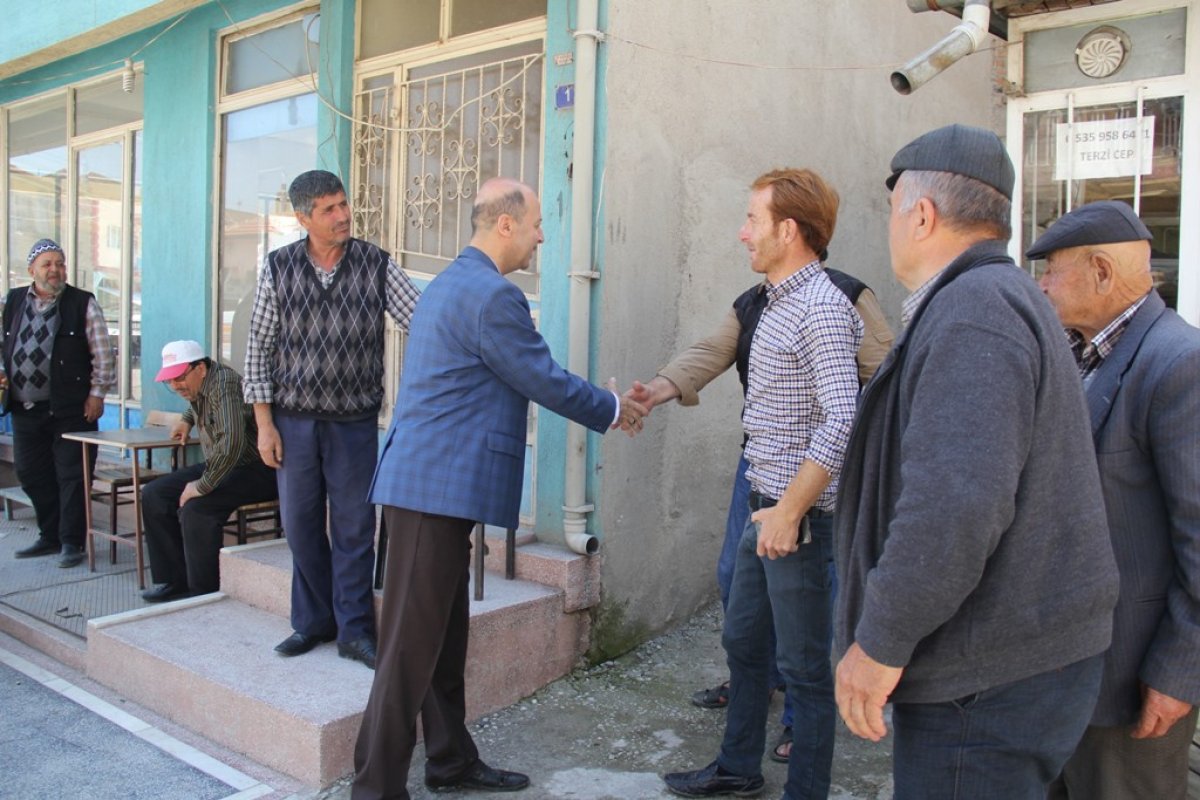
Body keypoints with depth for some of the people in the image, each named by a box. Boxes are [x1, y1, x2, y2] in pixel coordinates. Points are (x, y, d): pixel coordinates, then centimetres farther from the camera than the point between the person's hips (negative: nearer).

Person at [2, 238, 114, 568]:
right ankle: (50, 537, 27)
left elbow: (102, 354, -3)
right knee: (31, 475, 12)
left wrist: (97, 393, -7)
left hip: (70, 408, -5)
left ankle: (72, 542, 9)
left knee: (71, 476, 0)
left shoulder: (83, 303, -2)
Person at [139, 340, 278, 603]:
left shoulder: (224, 384, -22)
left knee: (196, 508, -30)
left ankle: (204, 592, -13)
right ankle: (175, 581, 8)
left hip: (258, 470, -10)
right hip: (224, 465, 10)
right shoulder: (196, 387, 8)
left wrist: (203, 485, -28)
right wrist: (187, 420, 21)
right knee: (154, 494, 3)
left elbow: (231, 443, -35)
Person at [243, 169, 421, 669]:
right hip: (294, 419, 1)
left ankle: (353, 629, 16)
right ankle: (312, 621, 27)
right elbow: (260, 347, 2)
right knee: (300, 522, 9)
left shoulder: (376, 265, -3)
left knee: (354, 525, 3)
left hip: (355, 421, -1)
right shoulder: (278, 268, -1)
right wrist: (264, 423, -2)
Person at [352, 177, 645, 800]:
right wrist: (614, 411, 5)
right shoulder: (492, 295, -15)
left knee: (444, 634, 18)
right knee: (412, 645, -3)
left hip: (427, 484, 11)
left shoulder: (451, 283, 18)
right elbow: (546, 381, -11)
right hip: (438, 488, -11)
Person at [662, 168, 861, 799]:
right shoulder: (778, 302, 13)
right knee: (742, 642, 20)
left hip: (798, 515, -10)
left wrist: (790, 511, -25)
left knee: (803, 666, 4)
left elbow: (841, 421, -25)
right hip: (765, 507, 10)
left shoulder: (822, 309, -17)